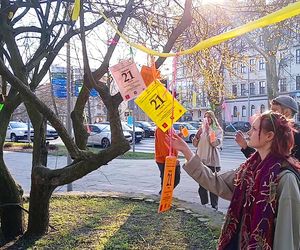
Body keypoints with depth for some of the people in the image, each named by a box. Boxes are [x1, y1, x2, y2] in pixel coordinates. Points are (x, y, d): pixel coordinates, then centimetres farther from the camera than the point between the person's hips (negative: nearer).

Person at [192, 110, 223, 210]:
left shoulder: (218, 130, -2)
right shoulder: (201, 129, 11)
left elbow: (215, 143, -17)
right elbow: (195, 144, 7)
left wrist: (208, 131, -18)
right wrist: (198, 134, -9)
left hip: (212, 160, -5)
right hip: (200, 160, 5)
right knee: (201, 184, 11)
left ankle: (214, 206, 6)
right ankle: (203, 204, 23)